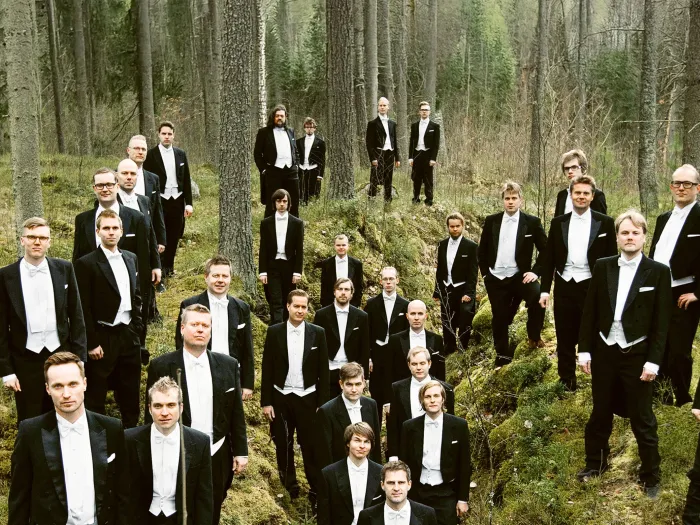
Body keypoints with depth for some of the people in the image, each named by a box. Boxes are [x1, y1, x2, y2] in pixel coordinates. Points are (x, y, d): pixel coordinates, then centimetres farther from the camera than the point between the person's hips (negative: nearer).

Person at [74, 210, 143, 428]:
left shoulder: (131, 259, 9)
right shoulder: (86, 264, -10)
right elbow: (83, 309, -12)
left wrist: (137, 331, 10)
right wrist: (91, 344, -14)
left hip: (129, 336, 6)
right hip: (102, 337, -6)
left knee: (130, 394, 15)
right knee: (95, 397, 6)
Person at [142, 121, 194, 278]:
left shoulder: (181, 154, 9)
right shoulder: (151, 154, -2)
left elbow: (187, 180, 10)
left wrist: (188, 203, 3)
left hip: (177, 201, 4)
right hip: (159, 202, -3)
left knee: (174, 236, 9)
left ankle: (169, 267, 22)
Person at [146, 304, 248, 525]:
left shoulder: (228, 365, 0)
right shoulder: (161, 366, -8)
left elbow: (236, 412, 4)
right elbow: (152, 414, -4)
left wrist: (240, 451, 3)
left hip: (217, 459, 2)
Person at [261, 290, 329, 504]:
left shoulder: (318, 333, -2)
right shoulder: (274, 332, -2)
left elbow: (323, 371, 0)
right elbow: (267, 369, 0)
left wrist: (322, 404, -3)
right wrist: (266, 401, -2)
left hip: (307, 398, -1)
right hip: (281, 398, 1)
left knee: (310, 446, 0)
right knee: (283, 445, 12)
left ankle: (316, 491, 10)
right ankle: (289, 486, 30)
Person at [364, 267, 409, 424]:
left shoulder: (405, 305, 2)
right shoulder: (372, 303, 2)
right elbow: (366, 333, 2)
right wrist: (367, 358, -3)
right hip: (377, 356, 0)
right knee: (376, 397, 6)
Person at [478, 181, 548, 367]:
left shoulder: (532, 222, -2)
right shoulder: (491, 221, 4)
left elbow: (545, 249, 1)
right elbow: (482, 250, 12)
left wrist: (536, 271, -9)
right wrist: (485, 272, 6)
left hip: (519, 276, -2)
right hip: (495, 279, 2)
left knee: (538, 297, -28)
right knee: (499, 318, 6)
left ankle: (533, 336, -2)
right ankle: (502, 358, 23)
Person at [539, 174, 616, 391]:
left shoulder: (605, 223, -1)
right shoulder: (558, 222, 5)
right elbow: (548, 258, 6)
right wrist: (544, 289, 1)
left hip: (592, 286, -2)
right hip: (564, 286, 2)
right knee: (565, 337, 10)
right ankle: (567, 379, 23)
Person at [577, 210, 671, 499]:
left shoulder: (658, 272, -6)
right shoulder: (602, 267, 2)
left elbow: (662, 321, -6)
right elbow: (590, 311, 4)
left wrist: (653, 361, -11)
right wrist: (584, 350, 1)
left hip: (637, 355, -3)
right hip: (604, 352, 3)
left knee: (642, 420, 7)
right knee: (600, 414, 16)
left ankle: (650, 476, 22)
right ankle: (595, 464, 33)